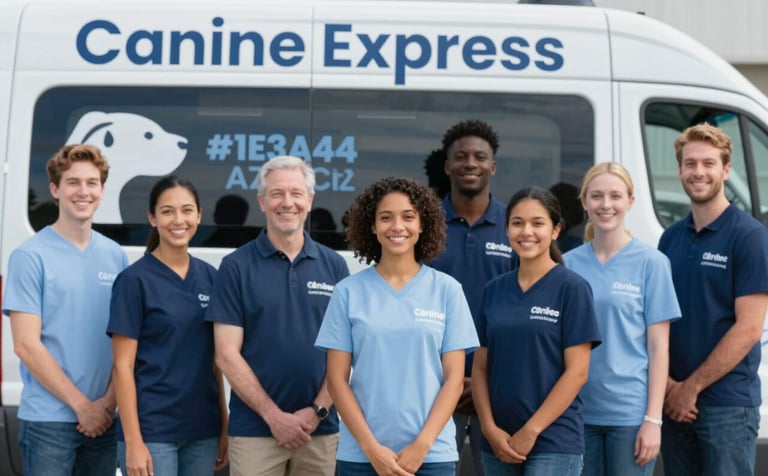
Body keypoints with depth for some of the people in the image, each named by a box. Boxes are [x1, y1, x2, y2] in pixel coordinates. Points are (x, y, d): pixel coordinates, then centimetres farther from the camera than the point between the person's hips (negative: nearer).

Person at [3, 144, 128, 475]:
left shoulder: (115, 256, 8)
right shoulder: (30, 256, -6)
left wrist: (108, 401, -5)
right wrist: (82, 405, -11)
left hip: (103, 419, 5)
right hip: (47, 420, -4)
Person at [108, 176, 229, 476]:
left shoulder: (209, 276, 9)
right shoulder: (135, 280, -6)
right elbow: (123, 365, -9)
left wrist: (224, 426, 9)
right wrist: (133, 441, -15)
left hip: (202, 430, 5)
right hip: (152, 431, -5)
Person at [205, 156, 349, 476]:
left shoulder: (334, 265, 7)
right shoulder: (237, 266, 0)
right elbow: (227, 355, -4)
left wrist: (317, 411, -6)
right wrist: (274, 416, -10)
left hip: (321, 430, 2)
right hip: (254, 430, -2)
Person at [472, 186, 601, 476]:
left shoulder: (572, 288, -4)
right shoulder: (494, 290, 9)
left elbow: (577, 372, -8)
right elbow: (480, 368, 9)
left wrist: (531, 431, -11)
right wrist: (490, 428, -4)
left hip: (554, 443, -5)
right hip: (499, 443, 5)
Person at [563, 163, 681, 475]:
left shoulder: (651, 262, -2)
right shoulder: (568, 264, 6)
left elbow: (658, 348, -4)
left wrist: (653, 419, -9)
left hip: (629, 412, -3)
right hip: (577, 411, 3)